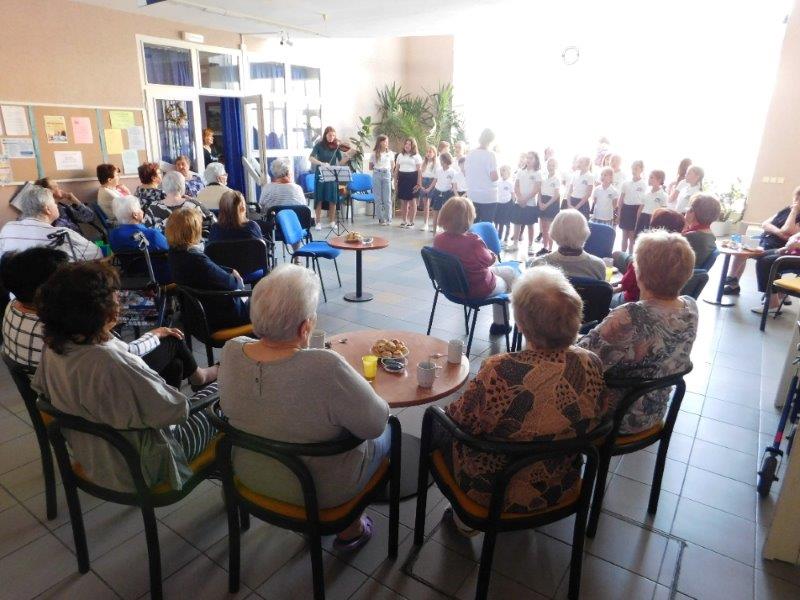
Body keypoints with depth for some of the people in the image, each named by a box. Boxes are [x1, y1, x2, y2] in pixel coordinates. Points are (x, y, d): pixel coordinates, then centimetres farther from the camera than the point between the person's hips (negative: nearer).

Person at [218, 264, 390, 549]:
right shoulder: (326, 368, -38)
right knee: (387, 432, 22)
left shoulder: (231, 351, -18)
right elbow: (375, 423, -24)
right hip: (320, 489, -6)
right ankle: (350, 527, 33)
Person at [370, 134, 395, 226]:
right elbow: (370, 167, 9)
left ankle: (388, 219, 5)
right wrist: (376, 168, 1)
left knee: (387, 199, -2)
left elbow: (392, 166, 17)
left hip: (386, 175, 0)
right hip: (376, 175, 0)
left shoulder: (390, 153, 6)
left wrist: (390, 172, 9)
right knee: (378, 199, 2)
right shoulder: (374, 153, 4)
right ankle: (381, 219, 9)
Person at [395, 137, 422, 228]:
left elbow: (419, 170, -2)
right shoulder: (400, 155, 14)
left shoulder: (416, 156, 2)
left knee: (412, 201, -1)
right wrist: (395, 181, 11)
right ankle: (404, 221, 16)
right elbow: (396, 169, 16)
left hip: (412, 179, -4)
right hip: (402, 178, 4)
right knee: (403, 201, 6)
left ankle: (411, 222, 7)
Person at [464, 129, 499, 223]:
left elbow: (465, 172, 14)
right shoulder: (490, 154, -13)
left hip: (472, 196, 6)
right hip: (488, 197, -6)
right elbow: (494, 177, -18)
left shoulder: (470, 153, 4)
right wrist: (498, 175, 3)